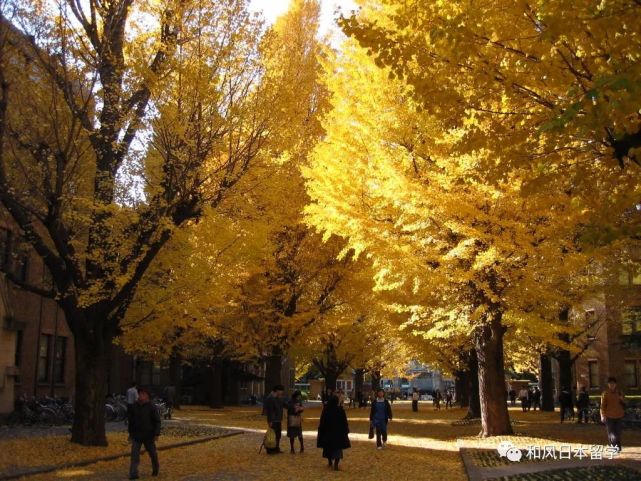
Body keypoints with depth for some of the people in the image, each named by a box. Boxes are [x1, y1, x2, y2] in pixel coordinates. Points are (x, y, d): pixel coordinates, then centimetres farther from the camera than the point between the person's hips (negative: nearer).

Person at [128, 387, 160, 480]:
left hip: (148, 435, -2)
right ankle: (133, 474, -8)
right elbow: (131, 421, 13)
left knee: (153, 453, 14)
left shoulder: (151, 407, -9)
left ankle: (155, 470, 36)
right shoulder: (134, 407, 2)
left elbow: (157, 421, -8)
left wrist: (156, 434, -13)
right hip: (136, 435, 2)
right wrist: (130, 432, 14)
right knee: (135, 455, -8)